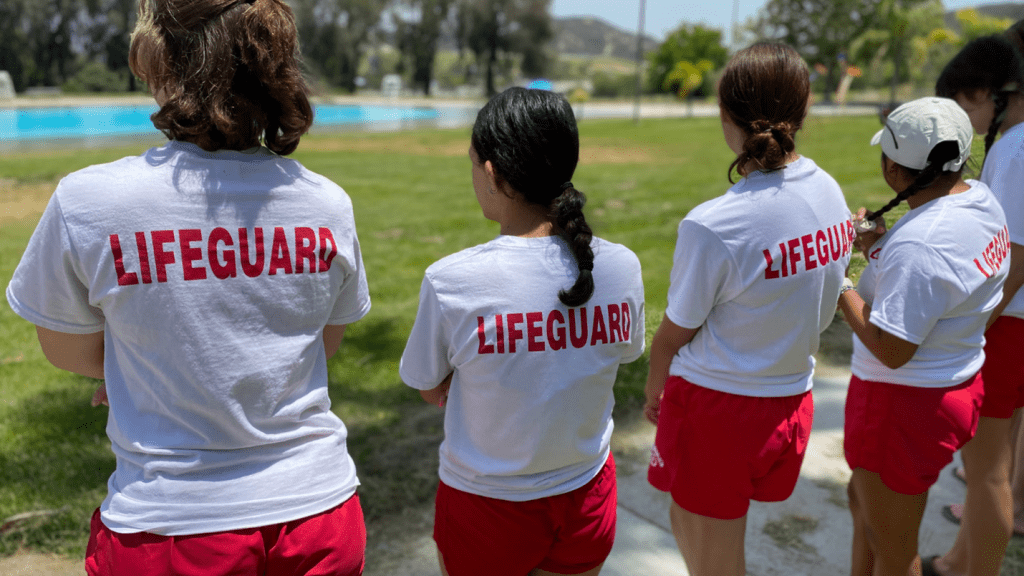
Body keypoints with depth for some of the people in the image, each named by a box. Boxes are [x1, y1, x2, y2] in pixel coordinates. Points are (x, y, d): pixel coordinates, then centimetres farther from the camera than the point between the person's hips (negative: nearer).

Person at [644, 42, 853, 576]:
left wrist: (654, 391, 6)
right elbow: (814, 304, 6)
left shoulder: (711, 225, -25)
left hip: (716, 403, -6)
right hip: (790, 397, 7)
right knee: (686, 519, 27)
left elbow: (674, 333, -13)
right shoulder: (831, 194, -5)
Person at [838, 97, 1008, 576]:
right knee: (863, 504, 30)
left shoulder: (919, 244, -31)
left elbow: (891, 350, -28)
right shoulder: (981, 200, 1)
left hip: (904, 403, -10)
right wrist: (879, 248, 3)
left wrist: (839, 288, -17)